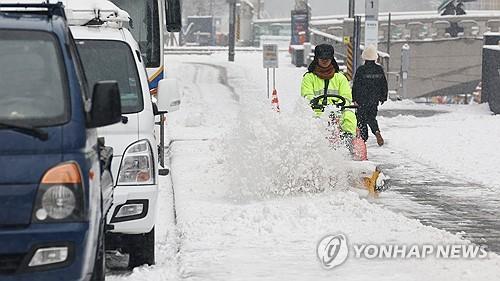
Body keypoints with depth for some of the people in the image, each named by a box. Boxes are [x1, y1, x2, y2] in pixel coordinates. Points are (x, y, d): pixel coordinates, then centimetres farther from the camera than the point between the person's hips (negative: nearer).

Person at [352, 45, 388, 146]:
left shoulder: (360, 70, -11)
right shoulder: (379, 70, 0)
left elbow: (356, 85, -8)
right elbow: (384, 85, 8)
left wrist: (354, 99, 0)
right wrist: (383, 98, 17)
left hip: (362, 99, -4)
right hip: (375, 99, 4)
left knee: (361, 118, 8)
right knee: (371, 117, 14)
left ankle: (363, 137, 6)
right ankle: (376, 131, -12)